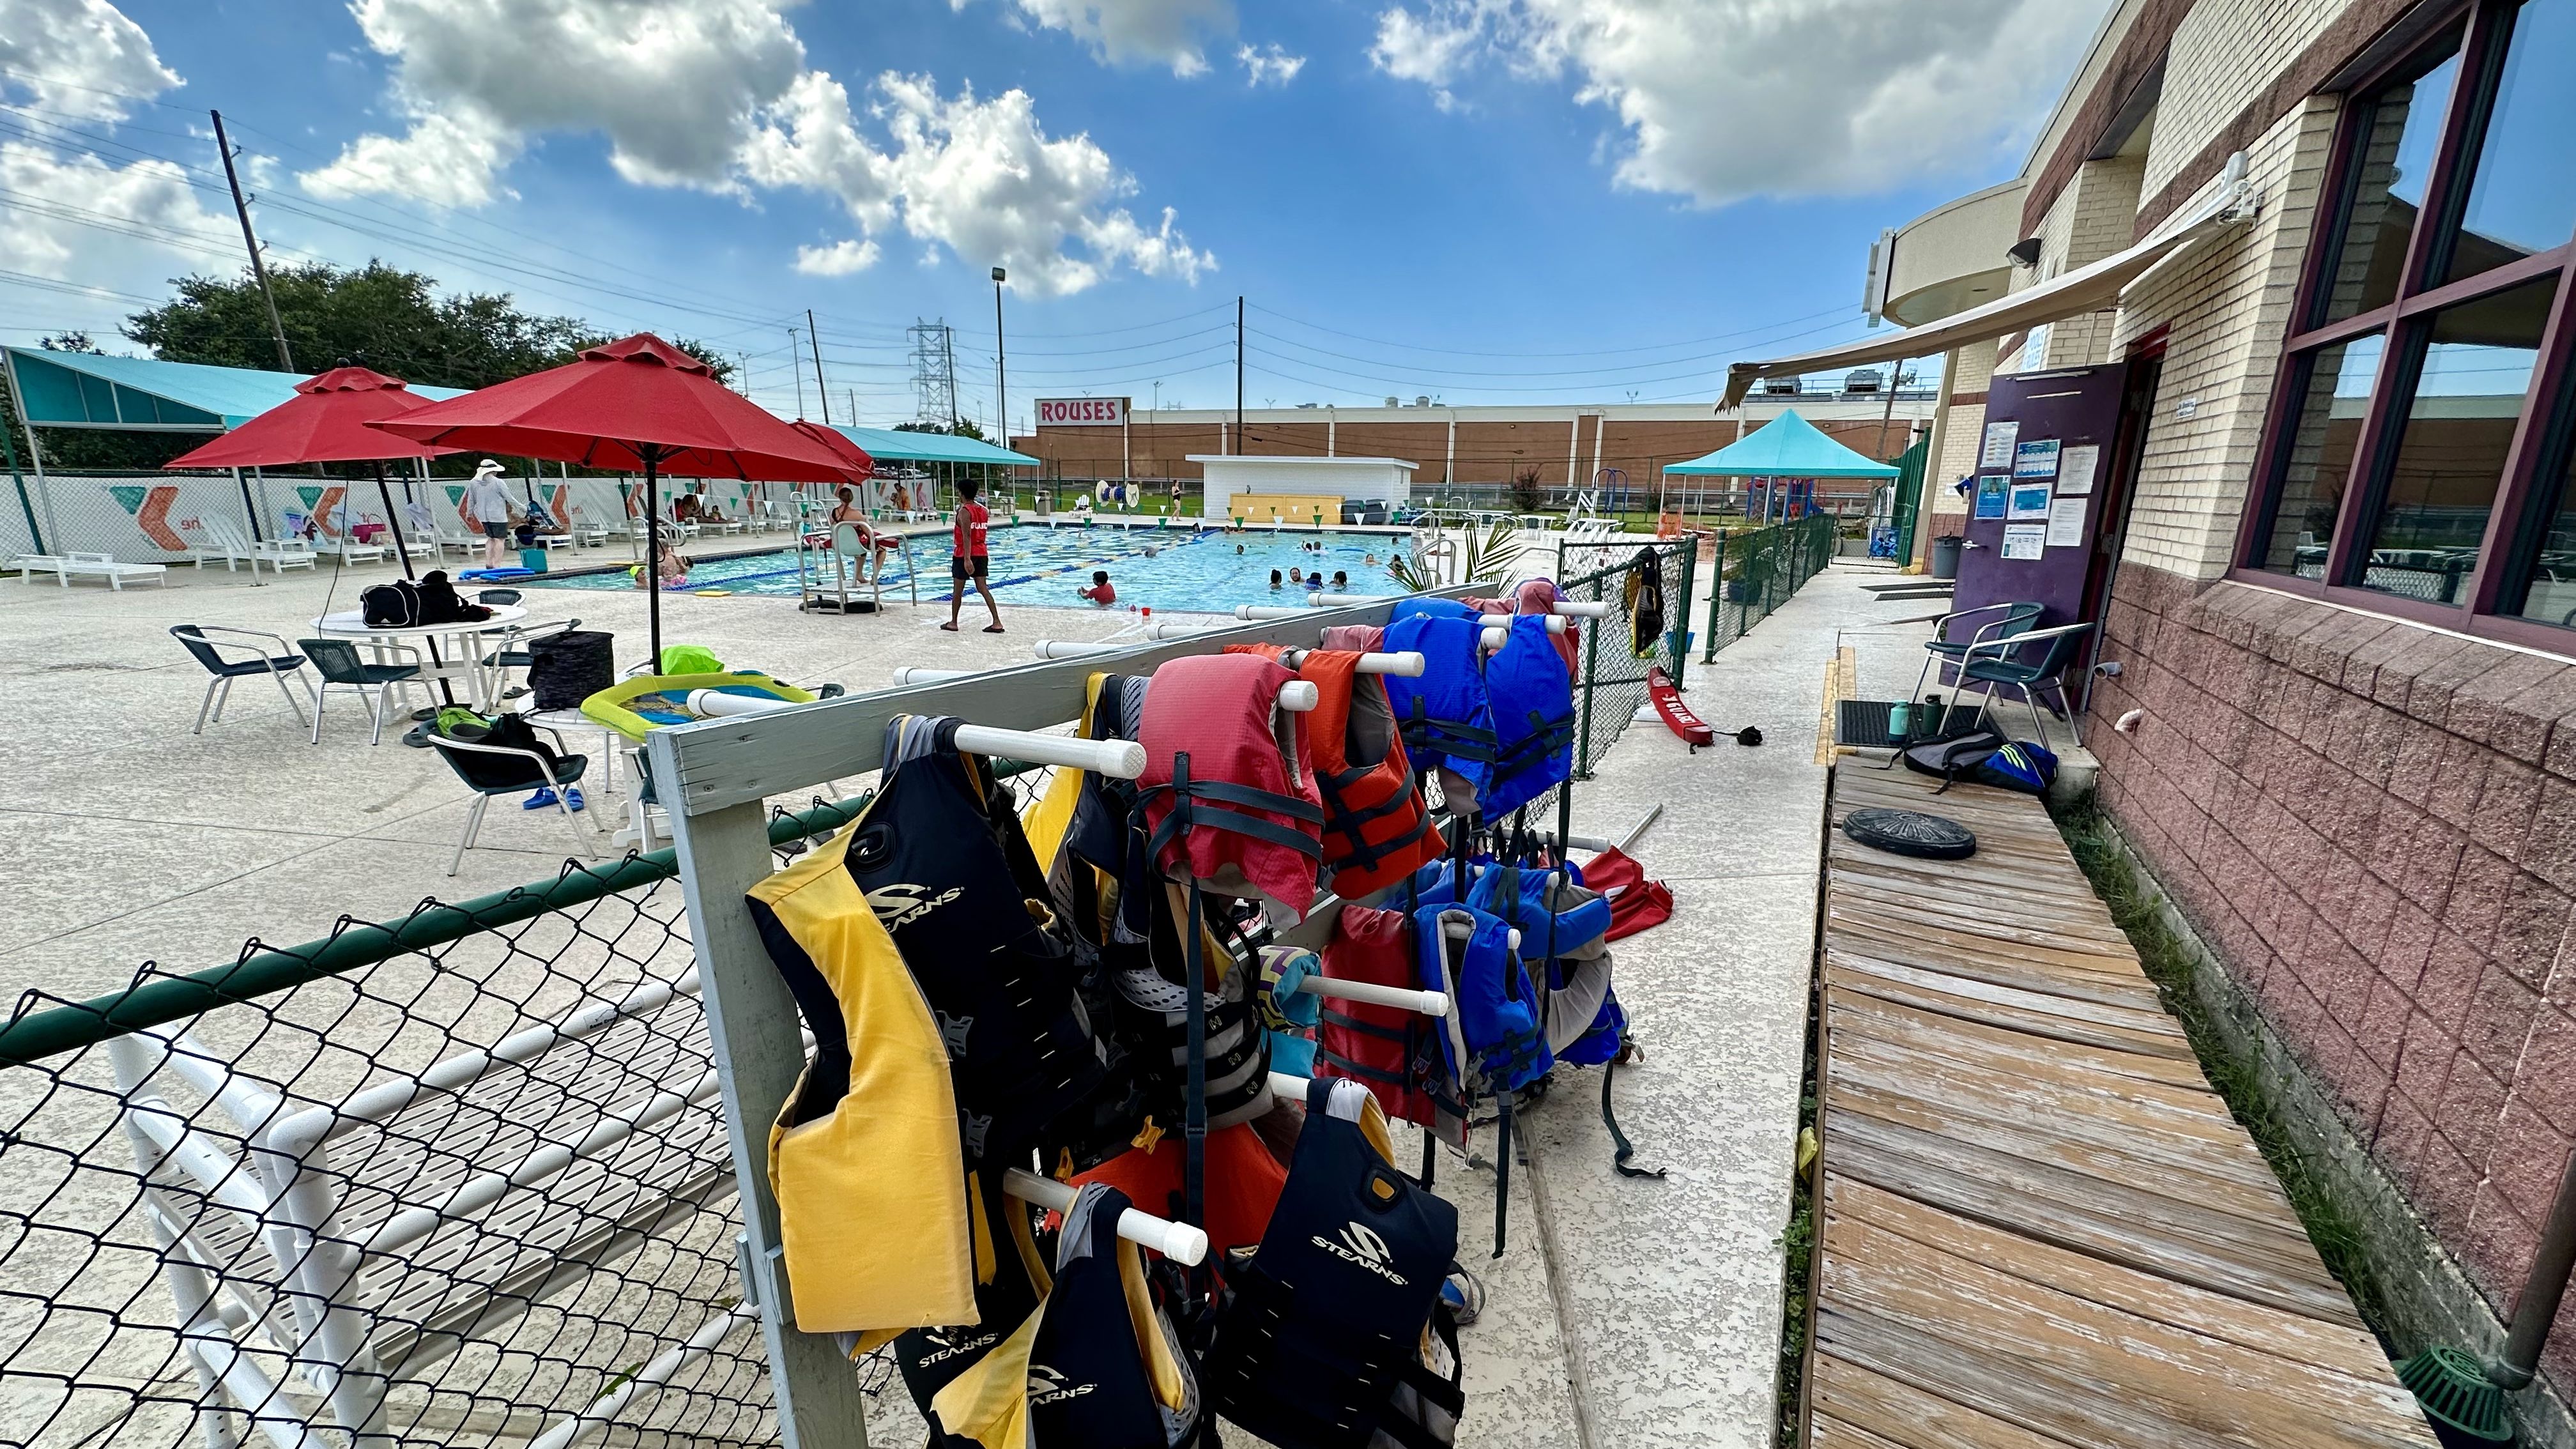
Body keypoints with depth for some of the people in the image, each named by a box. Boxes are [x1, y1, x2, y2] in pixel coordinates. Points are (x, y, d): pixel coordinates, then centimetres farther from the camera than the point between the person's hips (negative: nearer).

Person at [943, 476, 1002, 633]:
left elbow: (967, 536, -21)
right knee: (983, 588, 4)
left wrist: (967, 559, -25)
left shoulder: (964, 511, -13)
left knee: (957, 590, 7)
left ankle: (953, 623, 19)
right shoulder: (983, 510, 7)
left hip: (964, 555, -6)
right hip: (981, 553, 6)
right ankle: (997, 623, -6)